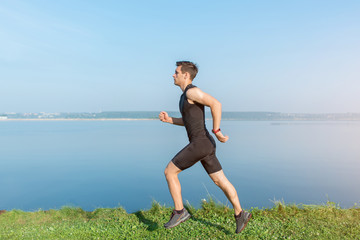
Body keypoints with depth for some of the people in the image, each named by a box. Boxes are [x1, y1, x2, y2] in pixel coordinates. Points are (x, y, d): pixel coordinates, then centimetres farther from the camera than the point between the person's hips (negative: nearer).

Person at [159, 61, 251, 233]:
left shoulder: (192, 91, -11)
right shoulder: (186, 96, 20)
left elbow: (216, 104, -22)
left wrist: (216, 131, -21)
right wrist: (169, 119, 16)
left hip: (199, 144, -10)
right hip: (204, 145, 10)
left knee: (169, 172, -1)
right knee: (220, 181, 14)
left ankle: (179, 212, 8)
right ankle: (240, 214, 23)